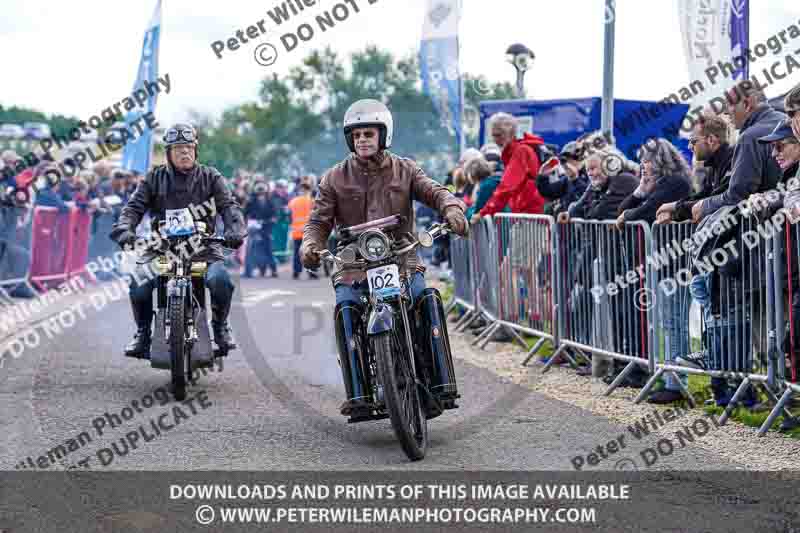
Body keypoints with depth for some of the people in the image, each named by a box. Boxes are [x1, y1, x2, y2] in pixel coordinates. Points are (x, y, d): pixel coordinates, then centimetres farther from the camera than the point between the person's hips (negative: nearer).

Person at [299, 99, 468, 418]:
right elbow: (319, 220, 4)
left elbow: (434, 192, -3)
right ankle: (357, 395, -31)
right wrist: (309, 247, -18)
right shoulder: (335, 179, 10)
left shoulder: (405, 170, 11)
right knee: (345, 308, -29)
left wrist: (452, 209, -26)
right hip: (354, 267, 0)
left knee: (428, 297, -27)